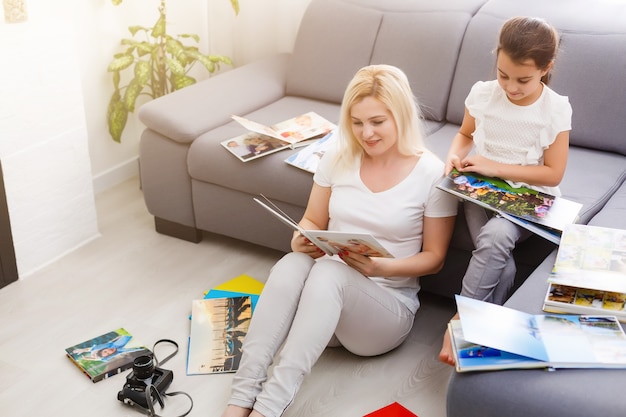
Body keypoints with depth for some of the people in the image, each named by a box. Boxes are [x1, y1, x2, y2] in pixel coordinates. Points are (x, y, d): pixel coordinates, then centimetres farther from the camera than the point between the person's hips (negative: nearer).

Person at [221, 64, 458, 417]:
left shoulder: (432, 174, -7)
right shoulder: (338, 158, 4)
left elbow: (434, 258, -3)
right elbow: (313, 222, 12)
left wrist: (381, 267, -21)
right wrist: (301, 241, -12)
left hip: (389, 305, -3)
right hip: (324, 296, 3)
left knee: (329, 272, -36)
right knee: (293, 263, -32)